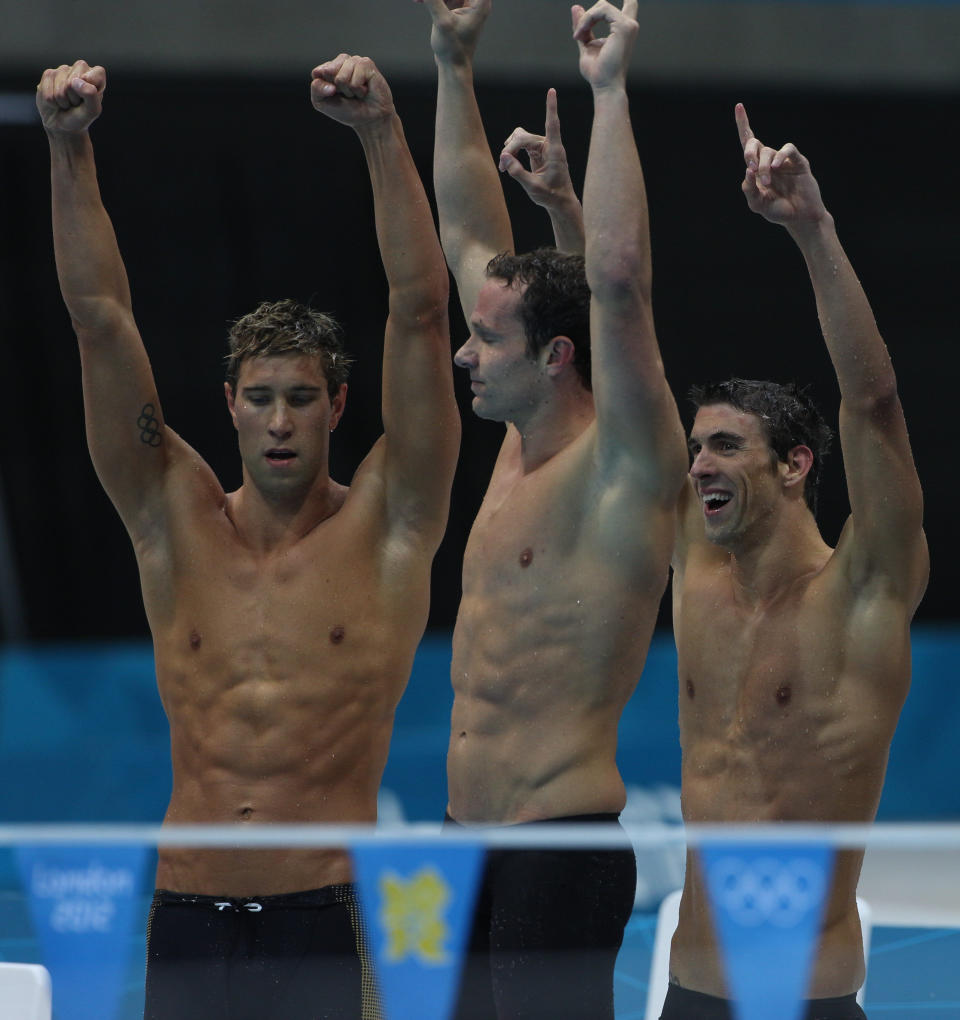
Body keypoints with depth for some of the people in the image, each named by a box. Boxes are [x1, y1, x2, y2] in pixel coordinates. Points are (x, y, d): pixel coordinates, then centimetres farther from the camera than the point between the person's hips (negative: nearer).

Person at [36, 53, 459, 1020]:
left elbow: (419, 313, -5)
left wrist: (382, 136, -13)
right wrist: (68, 148, -5)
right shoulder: (177, 521, 10)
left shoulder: (383, 527, 3)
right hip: (187, 926, 3)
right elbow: (100, 319, 4)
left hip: (327, 926, -3)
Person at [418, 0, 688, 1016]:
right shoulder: (522, 444, 12)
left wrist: (609, 91, -23)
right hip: (469, 842, 9)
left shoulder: (624, 465, -10)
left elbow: (618, 278, -26)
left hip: (560, 847, -9)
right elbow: (469, 238, 18)